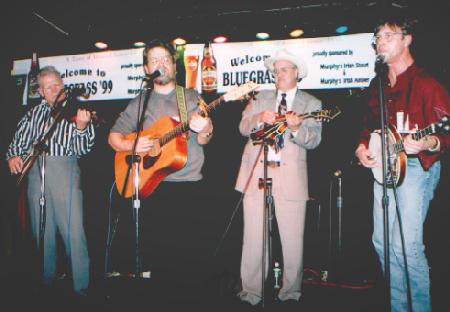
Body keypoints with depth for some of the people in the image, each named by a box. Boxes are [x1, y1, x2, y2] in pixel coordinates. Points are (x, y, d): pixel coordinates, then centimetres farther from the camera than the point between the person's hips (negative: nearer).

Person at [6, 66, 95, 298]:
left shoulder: (75, 111, 5)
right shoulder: (34, 113, 18)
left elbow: (81, 150, -5)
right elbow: (19, 139, 27)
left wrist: (81, 128, -23)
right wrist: (13, 155, 6)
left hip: (64, 168, -4)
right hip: (34, 170, 4)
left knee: (73, 231, -10)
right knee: (42, 231, 9)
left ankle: (82, 287, -2)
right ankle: (47, 279, 26)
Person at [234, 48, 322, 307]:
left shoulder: (311, 103, 10)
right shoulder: (260, 97, 17)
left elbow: (314, 140, -2)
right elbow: (243, 128, 7)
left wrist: (296, 128, -21)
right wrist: (260, 118, -13)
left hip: (290, 177, -1)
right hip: (256, 173, 2)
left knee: (293, 242, 1)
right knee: (253, 239, 4)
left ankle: (291, 293, 19)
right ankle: (251, 292, 18)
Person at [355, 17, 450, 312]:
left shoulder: (426, 83, -7)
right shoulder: (377, 84, 15)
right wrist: (362, 148, 6)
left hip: (417, 166, -7)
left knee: (407, 246, -14)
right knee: (382, 243, 9)